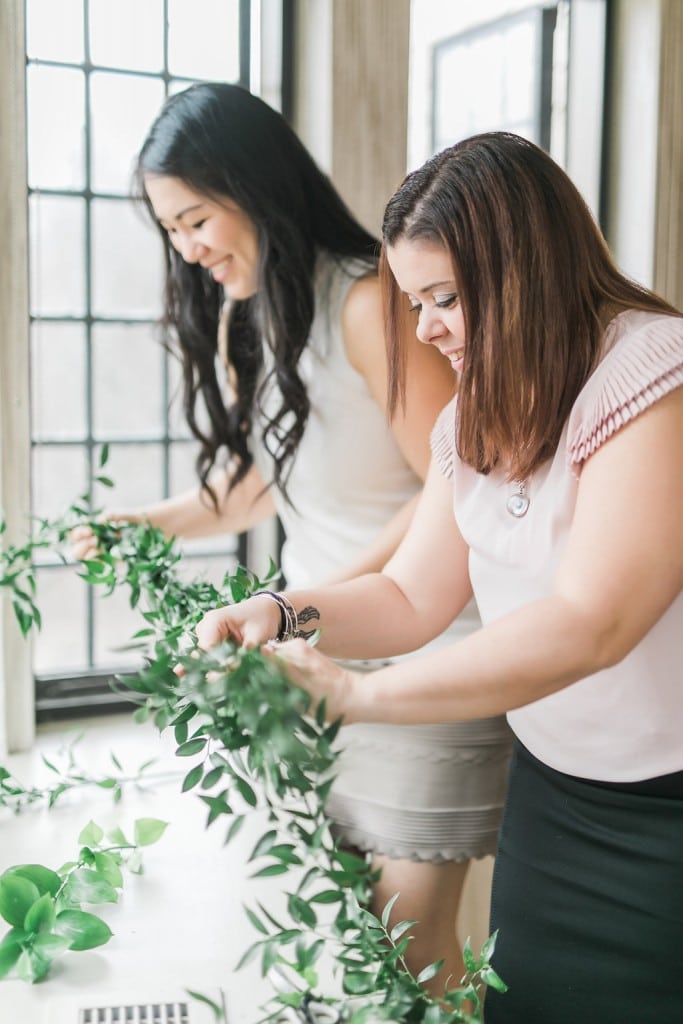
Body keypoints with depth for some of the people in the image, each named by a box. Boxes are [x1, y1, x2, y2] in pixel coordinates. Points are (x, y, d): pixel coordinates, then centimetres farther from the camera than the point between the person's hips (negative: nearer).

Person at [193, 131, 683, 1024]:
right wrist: (282, 616, -11)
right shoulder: (478, 417, 7)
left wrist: (354, 693, -28)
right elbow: (412, 597, 8)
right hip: (550, 784, 7)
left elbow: (589, 625, -28)